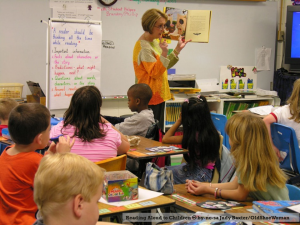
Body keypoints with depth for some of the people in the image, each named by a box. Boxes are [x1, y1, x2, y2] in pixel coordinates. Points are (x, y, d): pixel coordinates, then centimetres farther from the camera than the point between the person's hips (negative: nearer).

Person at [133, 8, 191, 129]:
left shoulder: (155, 41, 13)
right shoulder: (143, 46, -16)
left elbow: (165, 66, 18)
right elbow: (154, 73, -20)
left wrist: (178, 49, 11)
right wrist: (164, 54, -31)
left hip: (159, 95, 10)